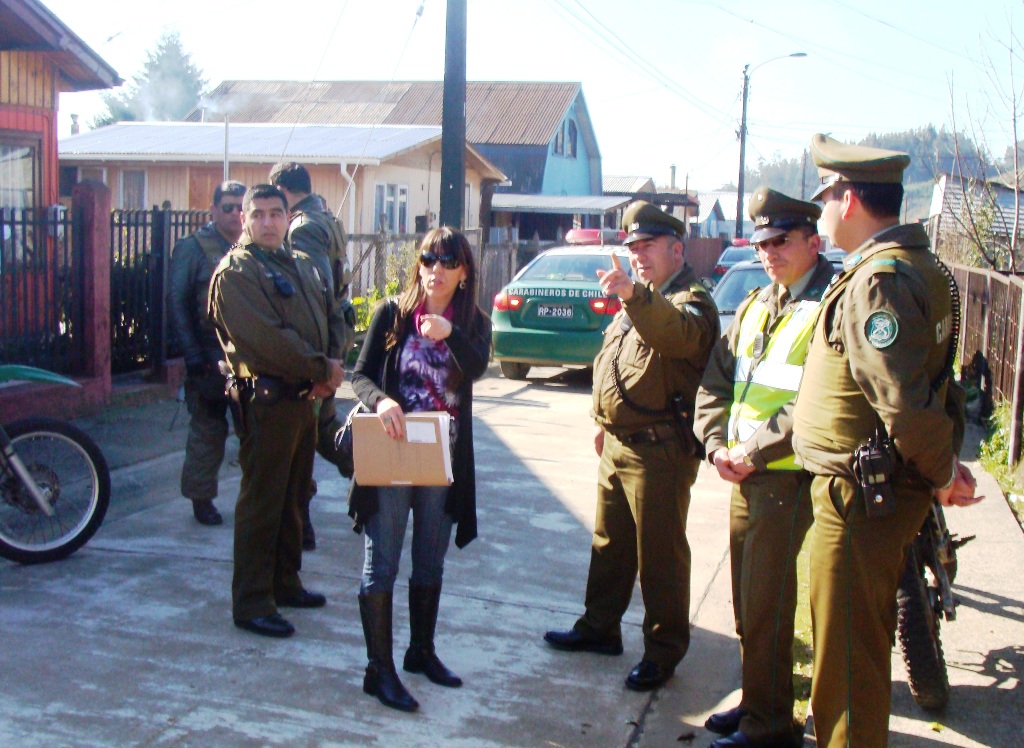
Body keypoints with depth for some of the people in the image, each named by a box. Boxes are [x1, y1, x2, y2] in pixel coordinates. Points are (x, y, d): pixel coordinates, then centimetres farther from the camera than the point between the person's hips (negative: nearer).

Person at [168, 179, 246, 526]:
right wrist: (194, 356, -12)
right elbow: (178, 305, -5)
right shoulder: (192, 248, -1)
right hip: (210, 358, -4)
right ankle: (201, 498, 16)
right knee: (208, 430, 4)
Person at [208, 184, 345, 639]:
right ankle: (251, 604, 4)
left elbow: (326, 321, 16)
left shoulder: (303, 267, 18)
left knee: (293, 499, 17)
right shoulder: (235, 272, -9)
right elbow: (267, 340, -18)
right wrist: (322, 368, -13)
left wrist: (326, 377, -2)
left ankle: (284, 584, 30)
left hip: (304, 397, 8)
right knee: (261, 504, -4)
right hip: (267, 400, -8)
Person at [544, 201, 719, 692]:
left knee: (659, 554, -1)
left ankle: (663, 651, 11)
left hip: (660, 451, -9)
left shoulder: (691, 301, -11)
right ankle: (600, 627, 33)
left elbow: (678, 335, -37)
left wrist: (634, 294, -51)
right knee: (610, 543, 19)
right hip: (617, 444, 9)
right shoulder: (639, 303, 18)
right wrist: (604, 421, 24)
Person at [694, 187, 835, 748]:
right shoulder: (754, 305, 15)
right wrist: (718, 444, 0)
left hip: (787, 478, -8)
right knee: (747, 602, 16)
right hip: (743, 475, 8)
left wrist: (753, 452, -17)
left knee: (765, 607, -1)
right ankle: (757, 702, 31)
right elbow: (716, 380, 14)